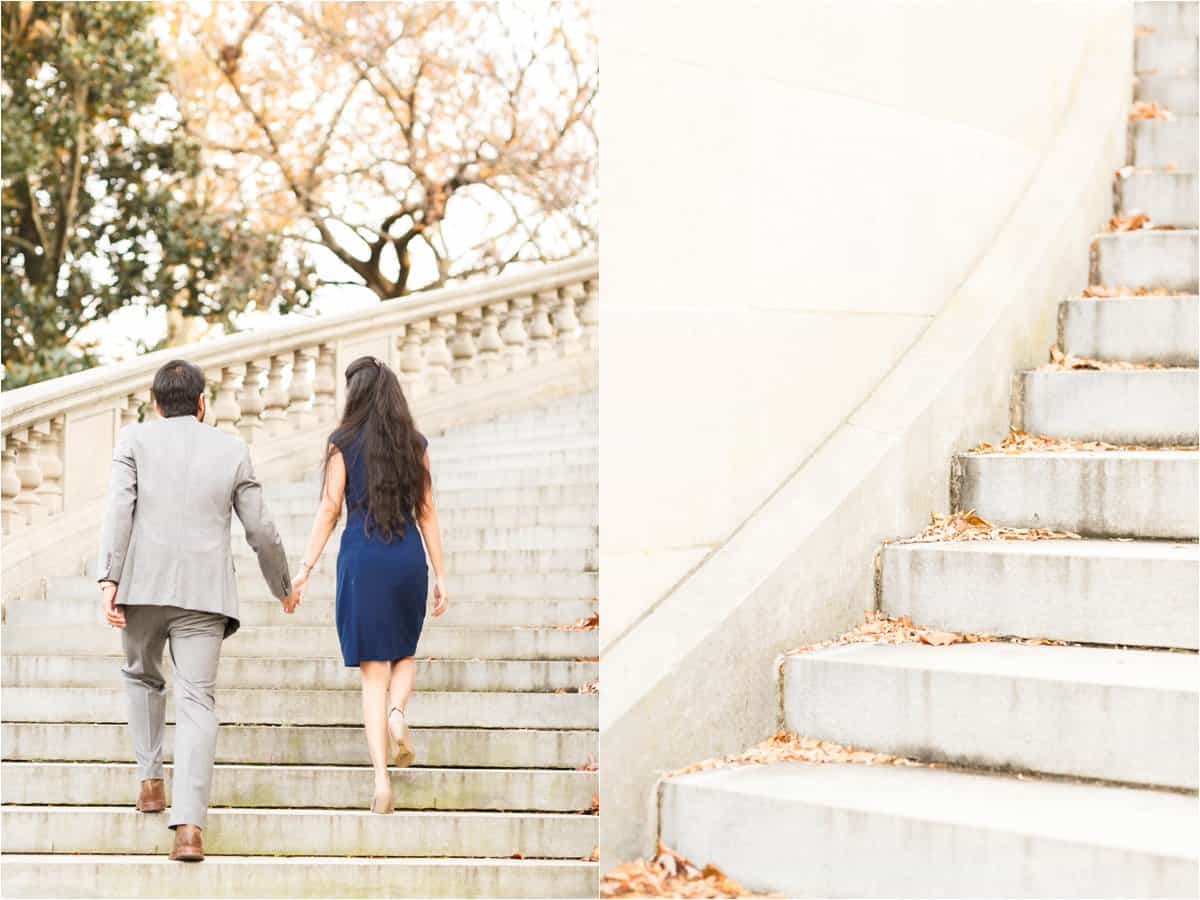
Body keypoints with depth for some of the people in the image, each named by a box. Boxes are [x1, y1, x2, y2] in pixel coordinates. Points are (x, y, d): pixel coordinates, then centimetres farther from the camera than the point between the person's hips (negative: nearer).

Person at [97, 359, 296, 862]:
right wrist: (283, 586, 26)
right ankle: (189, 825, -17)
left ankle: (150, 779, 21)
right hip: (205, 593, 0)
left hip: (142, 585, 0)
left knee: (142, 676, 27)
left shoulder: (135, 439, 7)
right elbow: (261, 532, 11)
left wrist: (108, 578, -12)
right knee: (197, 700, -4)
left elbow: (119, 510, -6)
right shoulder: (232, 451, 10)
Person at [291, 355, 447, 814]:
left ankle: (381, 779, -6)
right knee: (404, 655, 23)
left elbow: (329, 509, -4)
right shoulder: (415, 444, 6)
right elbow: (427, 512, 8)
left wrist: (306, 567, 1)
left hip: (362, 557, -2)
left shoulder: (343, 443, -2)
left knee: (374, 670, 3)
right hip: (410, 555, 2)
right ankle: (398, 712, -9)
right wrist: (439, 573, 12)